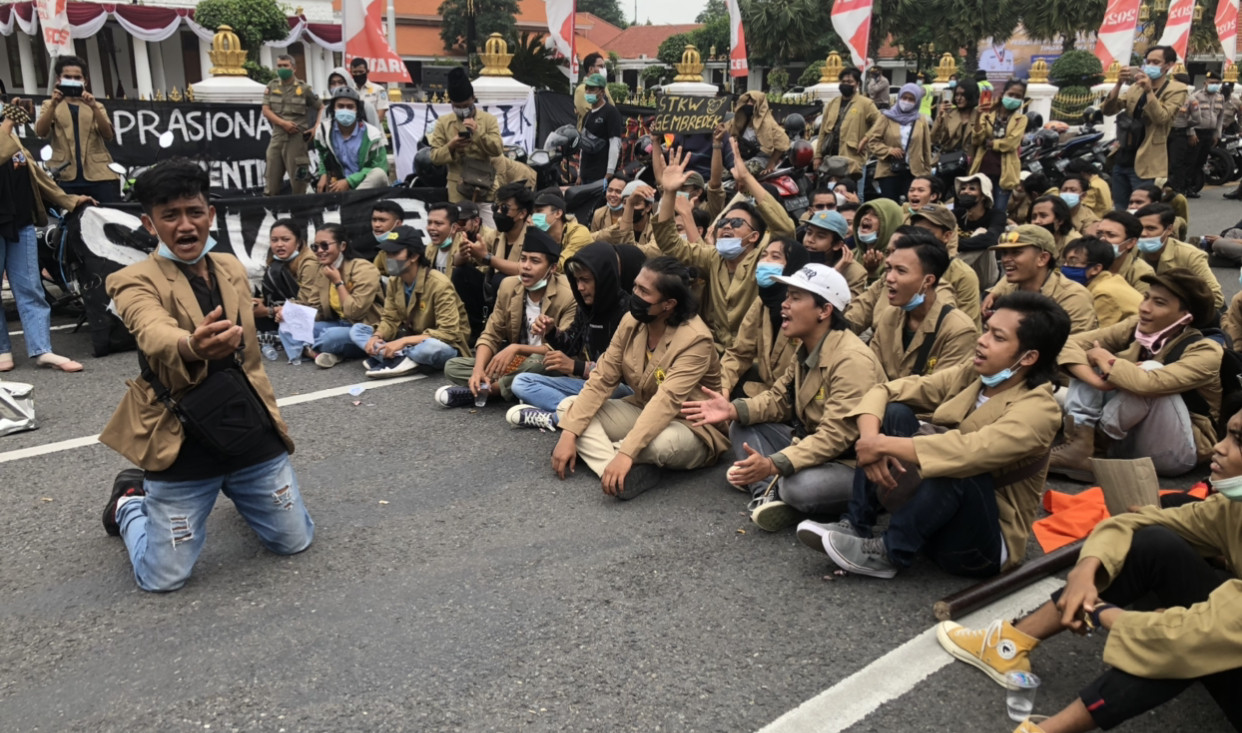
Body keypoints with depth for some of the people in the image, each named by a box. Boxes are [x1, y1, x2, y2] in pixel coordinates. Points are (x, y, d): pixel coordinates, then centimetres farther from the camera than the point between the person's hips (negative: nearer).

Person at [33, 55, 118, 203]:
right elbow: (41, 133, -3)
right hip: (65, 177, 0)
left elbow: (109, 136, 0)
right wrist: (53, 104, -17)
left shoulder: (96, 106, 17)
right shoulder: (50, 105, 16)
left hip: (98, 175, 1)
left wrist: (93, 107, -14)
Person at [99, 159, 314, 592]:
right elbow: (155, 335, -34)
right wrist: (192, 347, -56)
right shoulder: (135, 281, -10)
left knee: (295, 542, 13)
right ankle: (130, 503, 33)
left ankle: (237, 490, 43)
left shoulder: (233, 269, 8)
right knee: (163, 578, 3)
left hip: (253, 432, 5)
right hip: (183, 443, -5)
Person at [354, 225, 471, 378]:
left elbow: (448, 334, -27)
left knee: (432, 347, -43)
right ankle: (400, 359, -26)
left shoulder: (439, 284, -22)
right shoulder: (394, 282, 0)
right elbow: (390, 320, 4)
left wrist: (404, 342, -31)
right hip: (412, 342, 8)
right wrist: (376, 337, -20)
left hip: (444, 345, -8)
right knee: (357, 330, -4)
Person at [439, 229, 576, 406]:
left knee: (537, 364, -40)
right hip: (515, 363, 5)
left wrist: (516, 348, -31)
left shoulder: (567, 297, -20)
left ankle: (485, 390, -18)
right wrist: (478, 369, -21)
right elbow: (490, 336, -2)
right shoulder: (508, 286, -4)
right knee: (452, 366, -8)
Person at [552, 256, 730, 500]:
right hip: (641, 410, 7)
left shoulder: (695, 339, -25)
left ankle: (592, 449, -12)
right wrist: (569, 432, -18)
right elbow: (602, 379, -8)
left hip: (691, 428, -7)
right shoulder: (631, 321, -6)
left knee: (660, 442, -41)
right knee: (568, 406, -9)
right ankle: (630, 473, -28)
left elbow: (667, 401, -36)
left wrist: (625, 453, -45)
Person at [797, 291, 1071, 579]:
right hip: (935, 520, 7)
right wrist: (871, 442, -24)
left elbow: (970, 451, -38)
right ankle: (856, 524, -11)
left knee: (955, 464, -35)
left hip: (986, 541, -6)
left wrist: (883, 444, -30)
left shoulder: (1038, 409, -19)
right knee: (895, 411, -8)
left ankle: (889, 553, -16)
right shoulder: (967, 376, 0)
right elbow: (884, 392, -4)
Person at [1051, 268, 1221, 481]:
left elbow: (1148, 383, -40)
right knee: (1087, 359, -10)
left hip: (1176, 451, -6)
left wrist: (1105, 359, -21)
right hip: (1128, 437, 6)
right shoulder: (1135, 327, -4)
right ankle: (1080, 447, -26)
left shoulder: (1205, 352, -21)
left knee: (1152, 370, -30)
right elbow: (1072, 345, -12)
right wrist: (1100, 382, -30)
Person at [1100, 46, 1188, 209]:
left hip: (1145, 164, -6)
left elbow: (1161, 118, -15)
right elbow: (1107, 109, 5)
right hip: (1121, 159, 6)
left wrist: (1149, 90, -21)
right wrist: (1119, 84, -9)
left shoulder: (1176, 89, -1)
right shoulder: (1136, 86, 15)